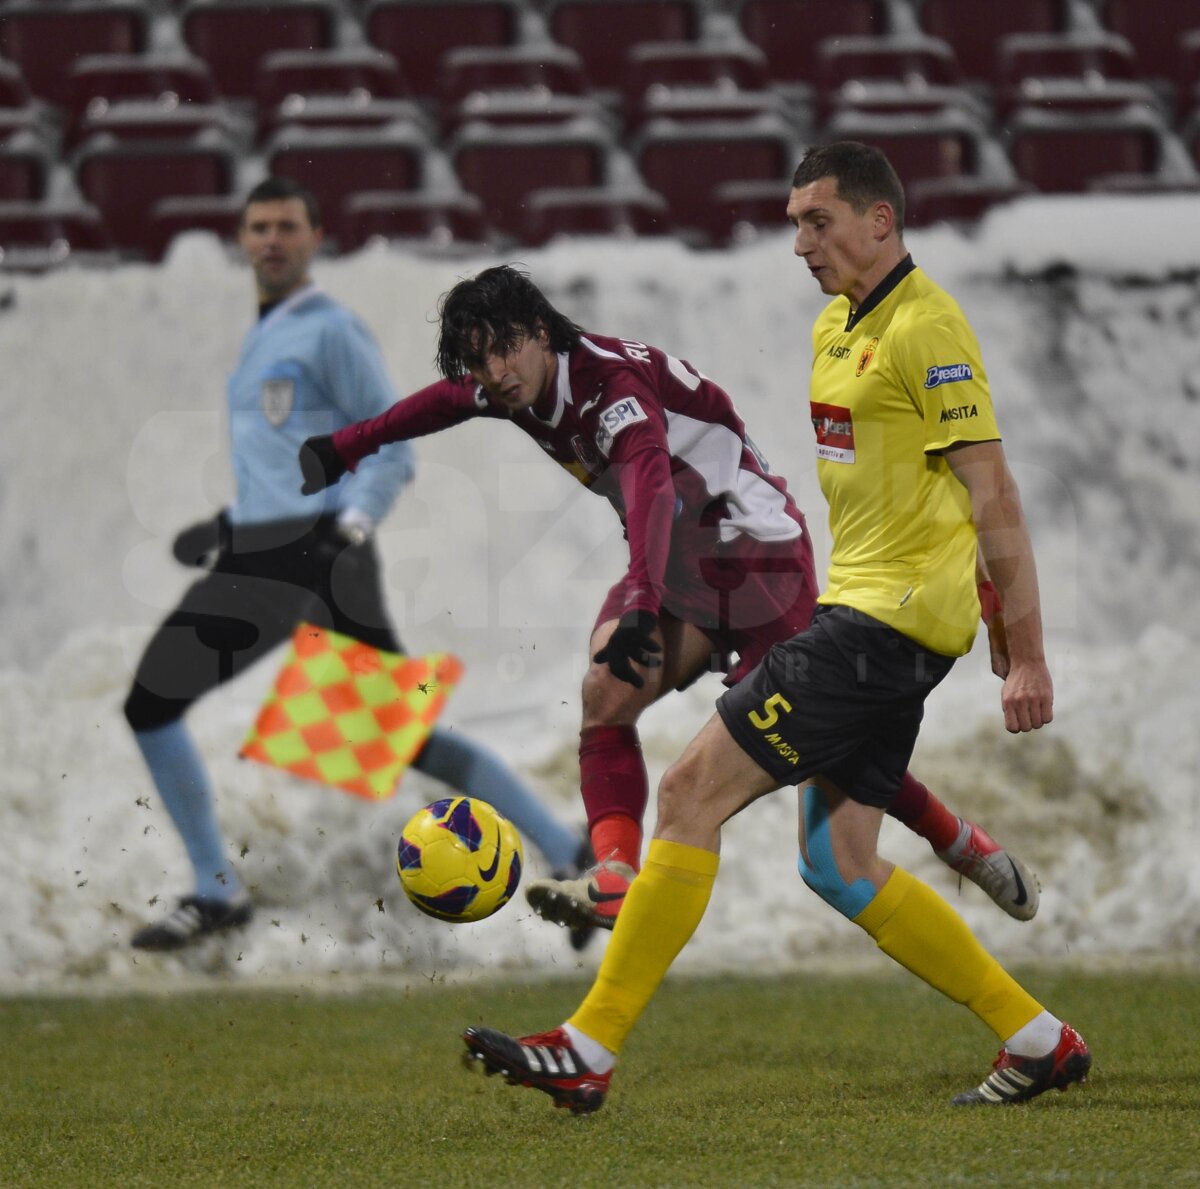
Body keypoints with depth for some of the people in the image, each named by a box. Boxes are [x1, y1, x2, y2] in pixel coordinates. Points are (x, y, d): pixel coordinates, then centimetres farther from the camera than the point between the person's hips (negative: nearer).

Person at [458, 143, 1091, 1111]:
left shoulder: (925, 328, -12)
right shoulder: (836, 327, 17)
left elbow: (995, 498, -14)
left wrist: (1027, 656, -16)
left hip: (888, 620, -10)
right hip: (862, 605, 10)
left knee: (694, 790, -12)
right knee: (839, 867, 8)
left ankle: (590, 1049, -10)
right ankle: (1040, 1041, 13)